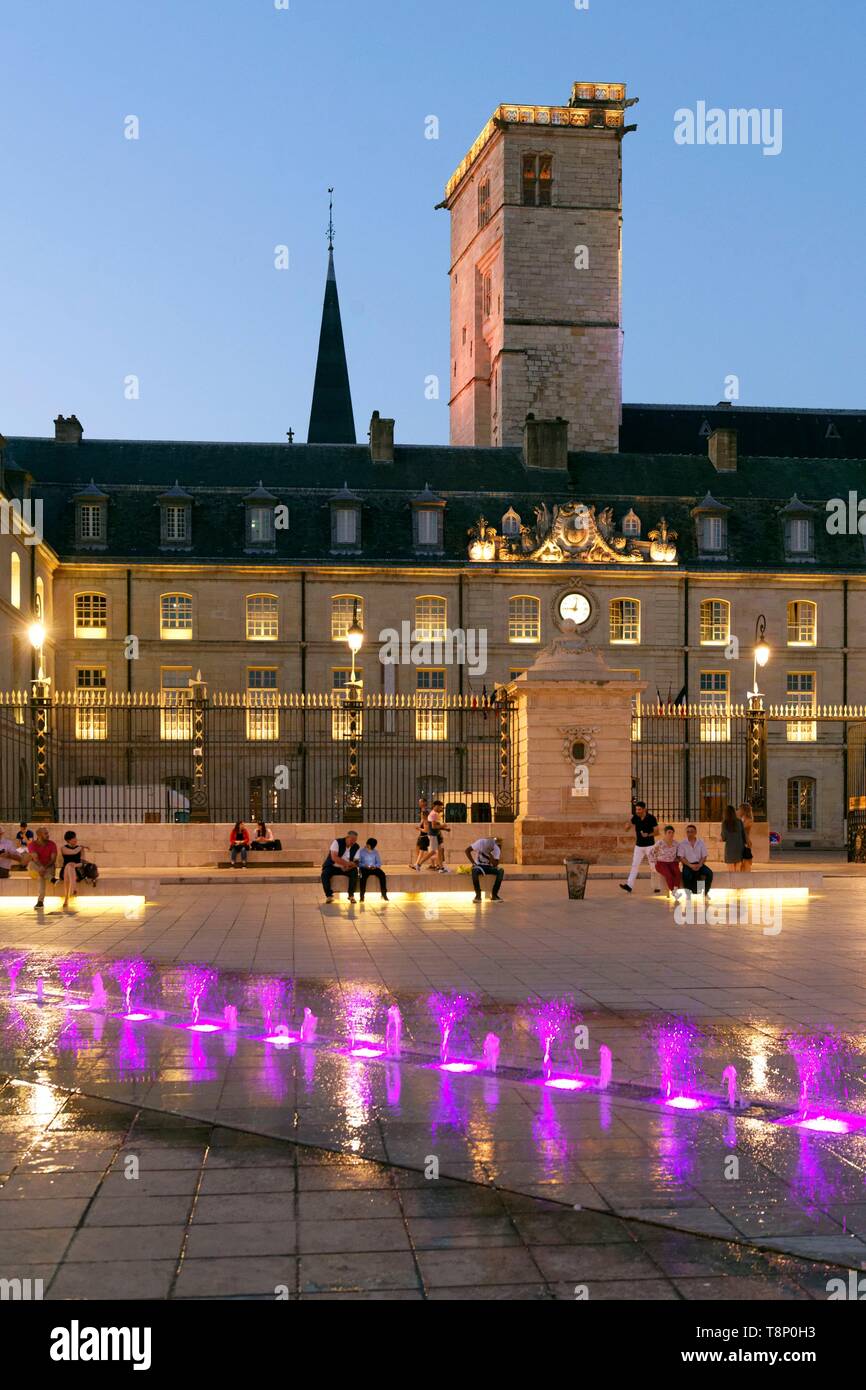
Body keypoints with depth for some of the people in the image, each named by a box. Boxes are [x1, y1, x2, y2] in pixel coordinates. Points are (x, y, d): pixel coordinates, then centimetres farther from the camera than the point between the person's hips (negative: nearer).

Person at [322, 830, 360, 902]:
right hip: (332, 867, -3)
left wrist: (349, 866, -26)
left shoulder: (356, 847, -1)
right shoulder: (337, 842, -14)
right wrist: (347, 863, -29)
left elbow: (355, 862, -3)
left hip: (346, 868, 3)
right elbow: (334, 858, -24)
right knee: (325, 874, -32)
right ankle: (329, 895, -22)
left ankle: (351, 895, -17)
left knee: (354, 872, -27)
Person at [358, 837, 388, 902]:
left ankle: (384, 894, -24)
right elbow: (358, 863, -2)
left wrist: (374, 866, -14)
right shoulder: (361, 851, 3)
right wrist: (364, 865, -20)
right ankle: (362, 895, -34)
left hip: (374, 868, 3)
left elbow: (379, 863, 7)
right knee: (363, 875, -37)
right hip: (364, 868, -2)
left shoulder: (376, 852, 11)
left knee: (382, 874, -28)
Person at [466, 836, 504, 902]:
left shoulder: (497, 849, -13)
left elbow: (495, 864, -20)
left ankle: (494, 894, -18)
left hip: (489, 867, 2)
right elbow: (467, 850, -12)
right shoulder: (480, 843, -17)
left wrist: (490, 854, -31)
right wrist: (473, 863, -16)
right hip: (479, 865, -2)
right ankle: (478, 894, -24)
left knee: (501, 871, -27)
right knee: (475, 871, -38)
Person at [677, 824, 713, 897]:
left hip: (699, 864, 3)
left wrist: (699, 865, -13)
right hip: (687, 865, -3)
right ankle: (688, 892, -17)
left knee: (709, 873, -24)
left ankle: (705, 892, -9)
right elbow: (681, 857, -5)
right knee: (686, 874, -36)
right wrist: (691, 865, -18)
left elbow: (704, 856, 6)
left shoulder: (701, 843, 10)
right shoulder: (682, 844, 3)